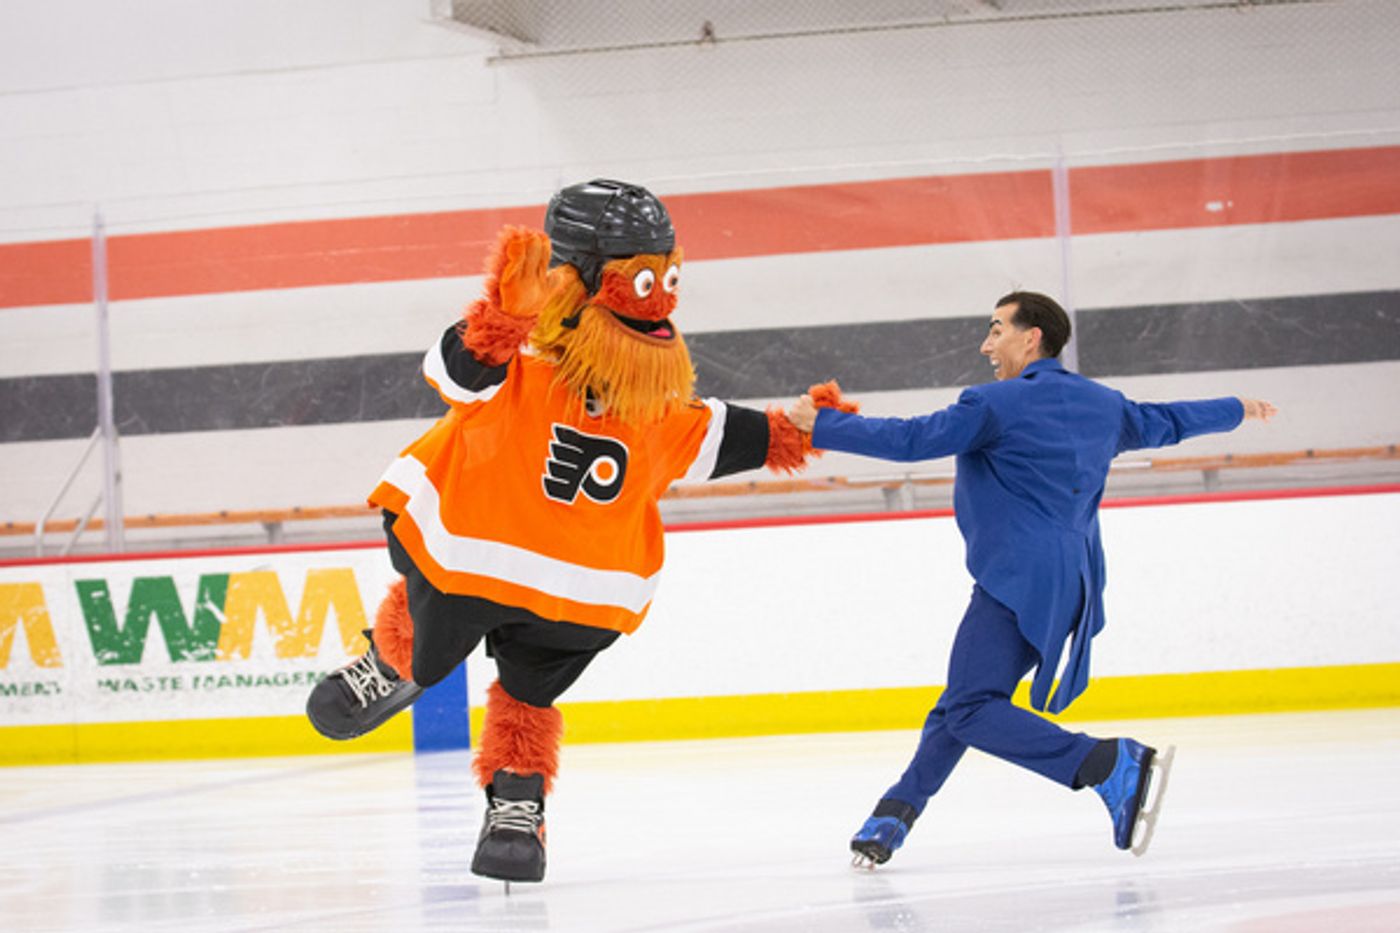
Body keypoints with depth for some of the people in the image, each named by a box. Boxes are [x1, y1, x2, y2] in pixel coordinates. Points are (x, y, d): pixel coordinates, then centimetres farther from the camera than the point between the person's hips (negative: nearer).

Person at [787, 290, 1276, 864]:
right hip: (1069, 583, 10)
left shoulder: (996, 405, -6)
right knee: (965, 701, 13)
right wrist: (1236, 411, 51)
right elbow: (1164, 423, 32)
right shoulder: (1103, 406, 16)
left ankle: (1115, 766, -26)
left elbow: (911, 440, -10)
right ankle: (896, 814, 13)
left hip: (1019, 580, -10)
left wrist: (821, 427, -4)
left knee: (972, 711, -16)